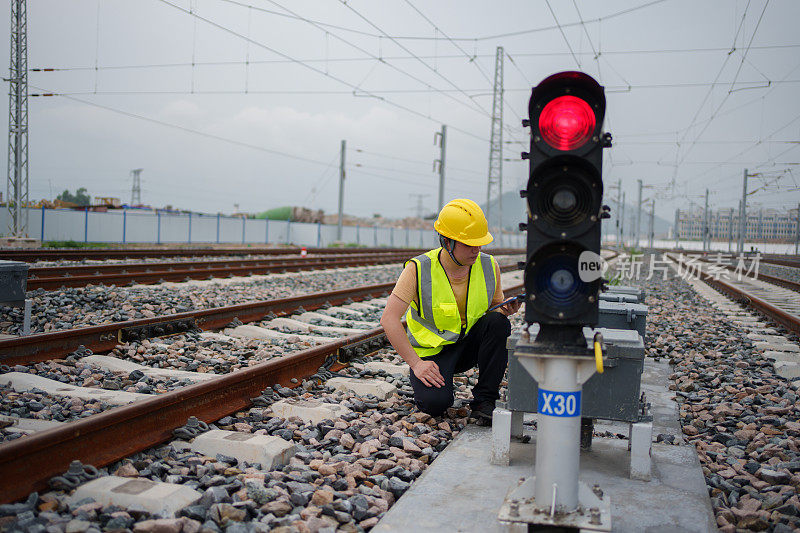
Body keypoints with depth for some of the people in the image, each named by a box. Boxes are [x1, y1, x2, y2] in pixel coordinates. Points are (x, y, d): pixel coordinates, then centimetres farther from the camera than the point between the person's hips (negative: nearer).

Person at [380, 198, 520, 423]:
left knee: (498, 323, -26)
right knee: (436, 403, -29)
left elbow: (496, 309, 10)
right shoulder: (418, 270, -18)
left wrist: (506, 310, -16)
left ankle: (484, 400, -13)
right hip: (432, 351, -3)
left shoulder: (489, 266, -7)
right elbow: (389, 319, -20)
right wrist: (416, 364, -24)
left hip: (469, 344, 4)